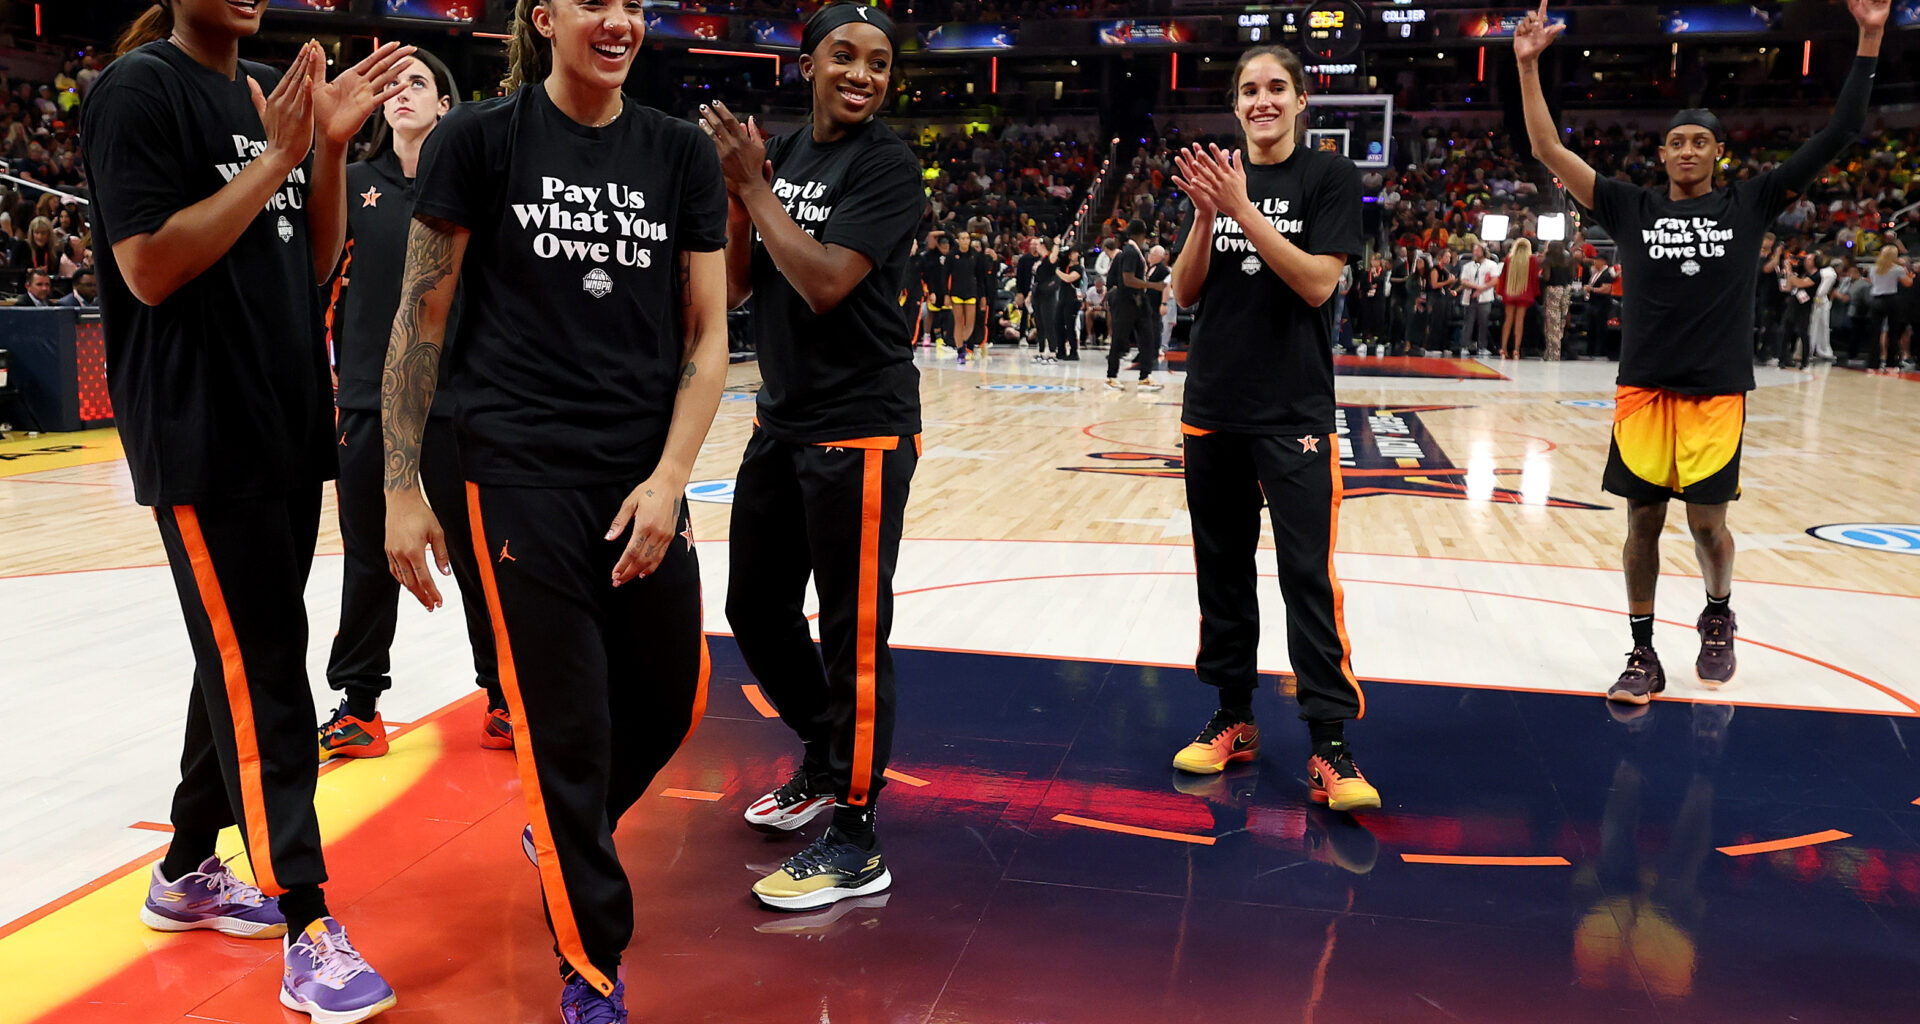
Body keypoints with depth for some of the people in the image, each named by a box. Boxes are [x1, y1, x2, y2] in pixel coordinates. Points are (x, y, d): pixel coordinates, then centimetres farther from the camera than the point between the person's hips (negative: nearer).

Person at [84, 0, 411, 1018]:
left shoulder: (270, 95, 15)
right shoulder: (139, 89, -7)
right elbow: (148, 268, -16)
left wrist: (331, 146, 0)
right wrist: (277, 157, -15)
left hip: (287, 425, 8)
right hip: (202, 436, -8)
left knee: (247, 658, 14)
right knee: (259, 668, -8)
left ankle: (186, 873, 30)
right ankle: (307, 928, -2)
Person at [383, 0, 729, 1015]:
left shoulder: (681, 153, 6)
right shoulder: (479, 138, -2)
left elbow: (707, 333, 4)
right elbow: (419, 320, -1)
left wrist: (669, 477, -7)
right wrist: (401, 489, -4)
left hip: (645, 480, 4)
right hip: (523, 477, -4)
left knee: (672, 698, 13)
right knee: (566, 725, 0)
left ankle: (563, 834, 45)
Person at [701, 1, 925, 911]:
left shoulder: (887, 164, -9)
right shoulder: (782, 153, 11)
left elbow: (826, 282, -21)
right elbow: (738, 285, 8)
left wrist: (752, 185, -13)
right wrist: (735, 187, -5)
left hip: (859, 428, -8)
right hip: (782, 420, 8)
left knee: (853, 631, -4)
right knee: (756, 606, 16)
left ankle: (854, 842, 7)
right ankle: (823, 764, 37)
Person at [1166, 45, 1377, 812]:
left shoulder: (1329, 177, -1)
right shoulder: (1217, 176, 10)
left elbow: (1317, 282, -14)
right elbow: (1185, 293, 4)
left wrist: (1243, 209, -20)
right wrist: (1206, 214, -11)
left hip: (1295, 411, -4)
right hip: (1212, 406, 5)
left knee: (1308, 574, -7)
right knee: (1222, 568, 9)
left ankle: (1330, 745, -2)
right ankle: (1233, 719, 21)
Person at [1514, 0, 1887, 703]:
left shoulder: (1748, 204, 6)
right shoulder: (1632, 209, 6)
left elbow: (1836, 139, 3)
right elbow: (1550, 152, 2)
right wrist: (1528, 66, -5)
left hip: (1717, 392, -1)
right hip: (1643, 389, 1)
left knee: (1706, 523, 2)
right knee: (1643, 522, 4)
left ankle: (1718, 618, 32)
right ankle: (1643, 655, 15)